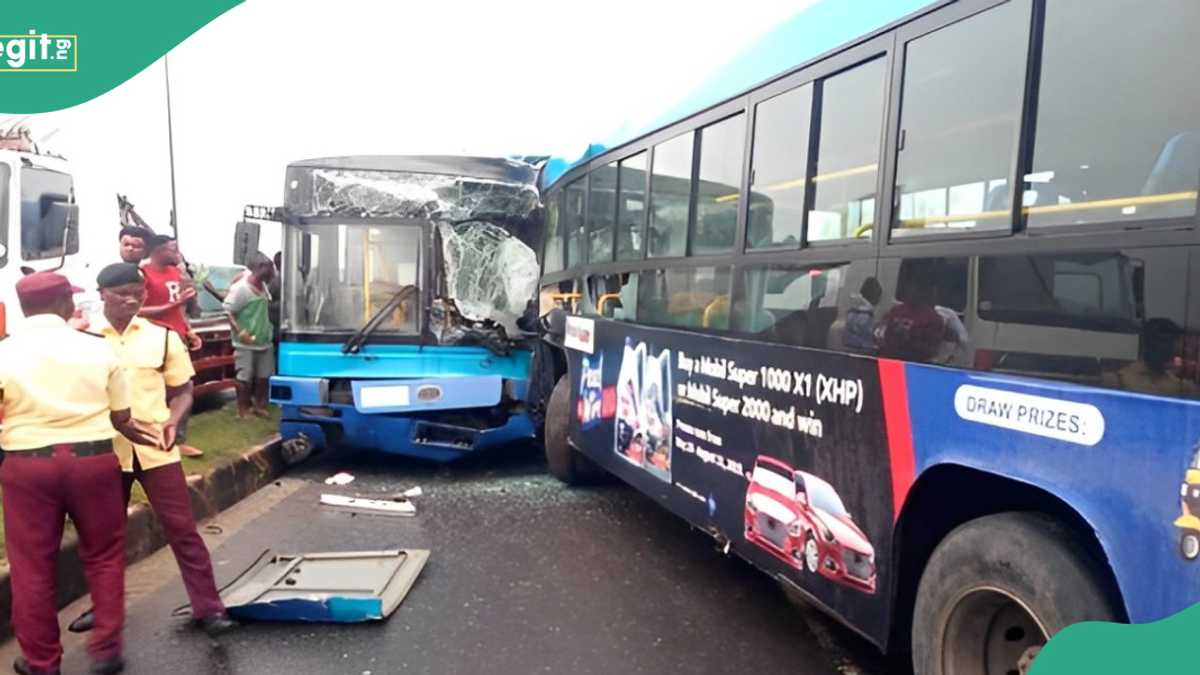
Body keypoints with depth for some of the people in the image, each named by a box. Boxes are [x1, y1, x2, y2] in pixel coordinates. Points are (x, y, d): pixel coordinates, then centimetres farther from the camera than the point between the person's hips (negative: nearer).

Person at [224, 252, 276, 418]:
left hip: (264, 341, 7)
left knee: (263, 376, 12)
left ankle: (259, 406, 25)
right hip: (246, 343, -7)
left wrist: (269, 327, 12)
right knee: (245, 378, -1)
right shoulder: (240, 288, -15)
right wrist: (240, 331, -24)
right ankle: (243, 409, 10)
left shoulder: (263, 286, 8)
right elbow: (228, 312, -16)